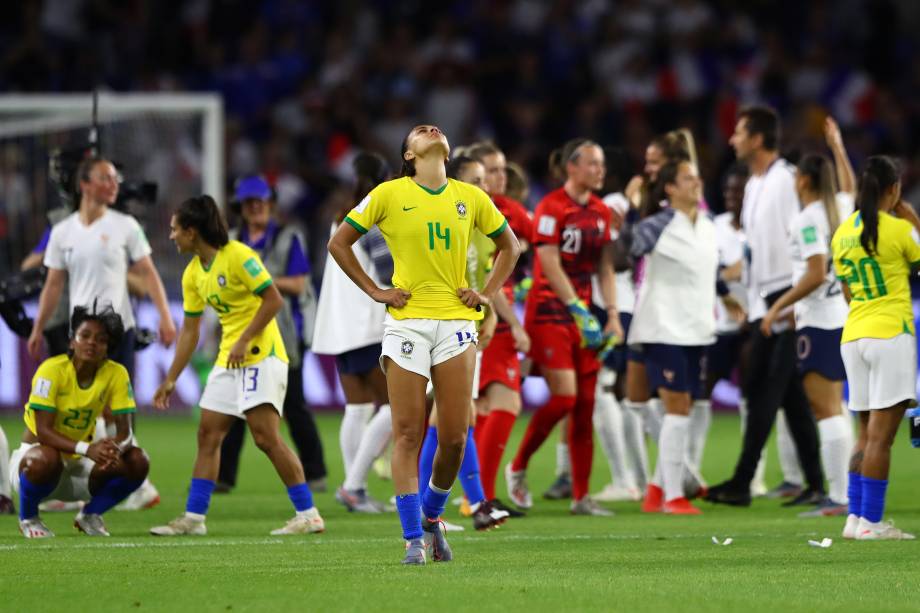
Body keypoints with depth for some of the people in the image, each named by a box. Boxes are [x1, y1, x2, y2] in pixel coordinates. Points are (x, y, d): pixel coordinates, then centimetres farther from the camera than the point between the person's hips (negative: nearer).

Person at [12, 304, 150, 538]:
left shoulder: (116, 374, -9)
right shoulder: (52, 370, -20)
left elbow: (125, 432, -11)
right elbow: (43, 431, -26)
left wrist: (115, 448, -38)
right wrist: (86, 449, -41)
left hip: (78, 465, 4)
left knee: (137, 462, -19)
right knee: (45, 459, -40)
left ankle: (89, 515, 7)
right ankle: (28, 518, -7)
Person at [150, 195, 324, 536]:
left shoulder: (238, 256, -13)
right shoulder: (193, 274, 11)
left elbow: (274, 300, -16)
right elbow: (189, 329, 17)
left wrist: (244, 341, -20)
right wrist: (171, 380, 16)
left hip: (261, 354, -9)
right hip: (228, 360, 9)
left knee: (266, 437, -14)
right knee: (208, 434, 6)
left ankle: (308, 515, -10)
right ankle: (194, 518, 10)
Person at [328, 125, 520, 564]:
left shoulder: (470, 197, 9)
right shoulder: (389, 195, 1)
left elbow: (509, 246, 23)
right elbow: (339, 242, 8)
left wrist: (487, 293, 10)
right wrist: (374, 291, 2)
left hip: (456, 321, 2)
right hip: (407, 321, -2)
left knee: (454, 437, -1)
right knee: (408, 434, -6)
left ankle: (431, 517, 23)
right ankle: (413, 539, -3)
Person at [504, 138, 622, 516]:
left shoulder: (601, 212, 10)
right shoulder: (551, 208, -10)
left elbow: (605, 268, 11)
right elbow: (551, 266, -15)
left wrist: (612, 314, 1)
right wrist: (579, 311, -19)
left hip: (583, 312, 7)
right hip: (550, 312, -7)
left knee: (585, 406, 2)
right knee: (564, 397, -15)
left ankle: (581, 496, 5)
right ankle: (517, 468, 6)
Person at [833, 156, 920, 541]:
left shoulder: (842, 235, 9)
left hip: (852, 336, 7)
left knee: (868, 433, 14)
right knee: (881, 435, -5)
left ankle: (855, 517, 12)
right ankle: (870, 522, -7)